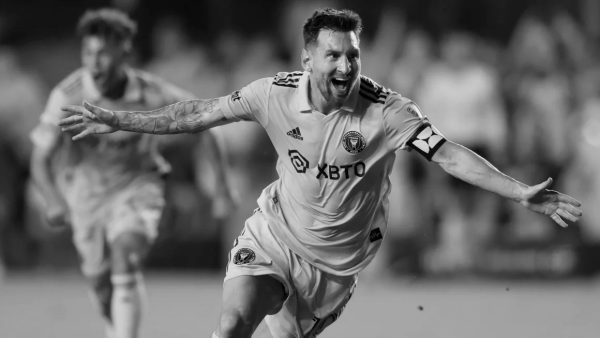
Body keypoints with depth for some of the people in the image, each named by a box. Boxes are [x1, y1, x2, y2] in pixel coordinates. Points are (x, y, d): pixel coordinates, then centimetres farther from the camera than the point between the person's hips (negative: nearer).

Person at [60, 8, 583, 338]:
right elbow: (200, 114, -3)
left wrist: (523, 194, -32)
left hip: (335, 262, 0)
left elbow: (451, 156, -22)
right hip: (273, 236, 1)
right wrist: (117, 121, -3)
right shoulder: (277, 93, -13)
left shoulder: (387, 111, -20)